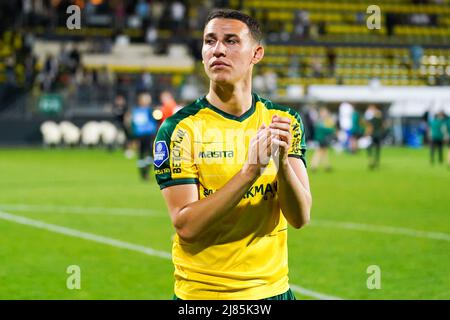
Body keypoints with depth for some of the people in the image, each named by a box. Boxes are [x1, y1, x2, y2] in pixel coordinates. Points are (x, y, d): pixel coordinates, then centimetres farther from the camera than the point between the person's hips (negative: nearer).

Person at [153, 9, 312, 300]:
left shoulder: (285, 121, 0)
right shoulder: (178, 129, -10)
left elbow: (300, 217, -7)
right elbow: (186, 226, -19)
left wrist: (282, 163, -24)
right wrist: (250, 170, -26)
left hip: (272, 288, 3)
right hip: (200, 293, -3)